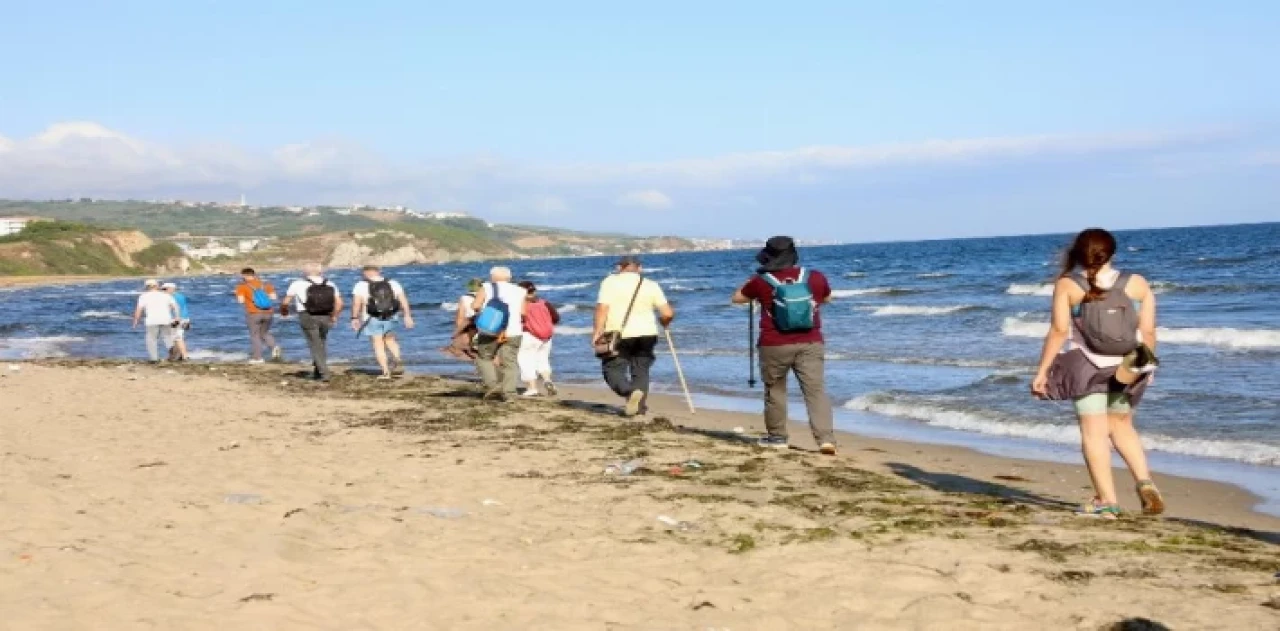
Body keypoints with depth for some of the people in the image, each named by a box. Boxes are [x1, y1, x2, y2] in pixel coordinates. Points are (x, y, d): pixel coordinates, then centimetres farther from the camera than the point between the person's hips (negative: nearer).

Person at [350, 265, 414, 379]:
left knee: (378, 344, 5)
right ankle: (397, 360, 5)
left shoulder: (361, 286, -5)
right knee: (389, 339, 23)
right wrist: (407, 315, -3)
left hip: (372, 319, -3)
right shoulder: (393, 283, 4)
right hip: (391, 317, 3)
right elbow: (403, 299, -2)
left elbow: (356, 302, -15)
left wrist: (354, 318, -11)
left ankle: (386, 372, 2)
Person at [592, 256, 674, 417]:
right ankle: (640, 406, 10)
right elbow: (668, 313, 0)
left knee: (613, 369, 5)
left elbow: (602, 308, -12)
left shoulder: (610, 282, 1)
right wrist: (664, 323, 20)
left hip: (618, 335, -3)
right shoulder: (651, 285, 7)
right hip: (646, 334, 3)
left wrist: (598, 331, -12)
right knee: (641, 370, 16)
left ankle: (631, 392, -21)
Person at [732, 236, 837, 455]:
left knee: (775, 390, 16)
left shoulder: (761, 281, -4)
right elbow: (827, 298, 22)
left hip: (775, 346, -1)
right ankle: (826, 439, -12)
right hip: (810, 344, 1)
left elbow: (737, 298, 12)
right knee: (816, 390, -2)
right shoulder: (815, 277, 2)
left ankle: (777, 437, 25)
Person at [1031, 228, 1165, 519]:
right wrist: (1148, 365, 15)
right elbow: (1148, 331, 0)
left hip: (1086, 366, -3)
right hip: (1127, 368, 3)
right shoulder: (1137, 284, 2)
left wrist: (1042, 371, -8)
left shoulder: (1067, 285, -6)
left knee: (1094, 432, 2)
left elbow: (1059, 331, -12)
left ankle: (1106, 501, -2)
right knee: (1122, 426, 21)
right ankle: (1145, 482, 6)